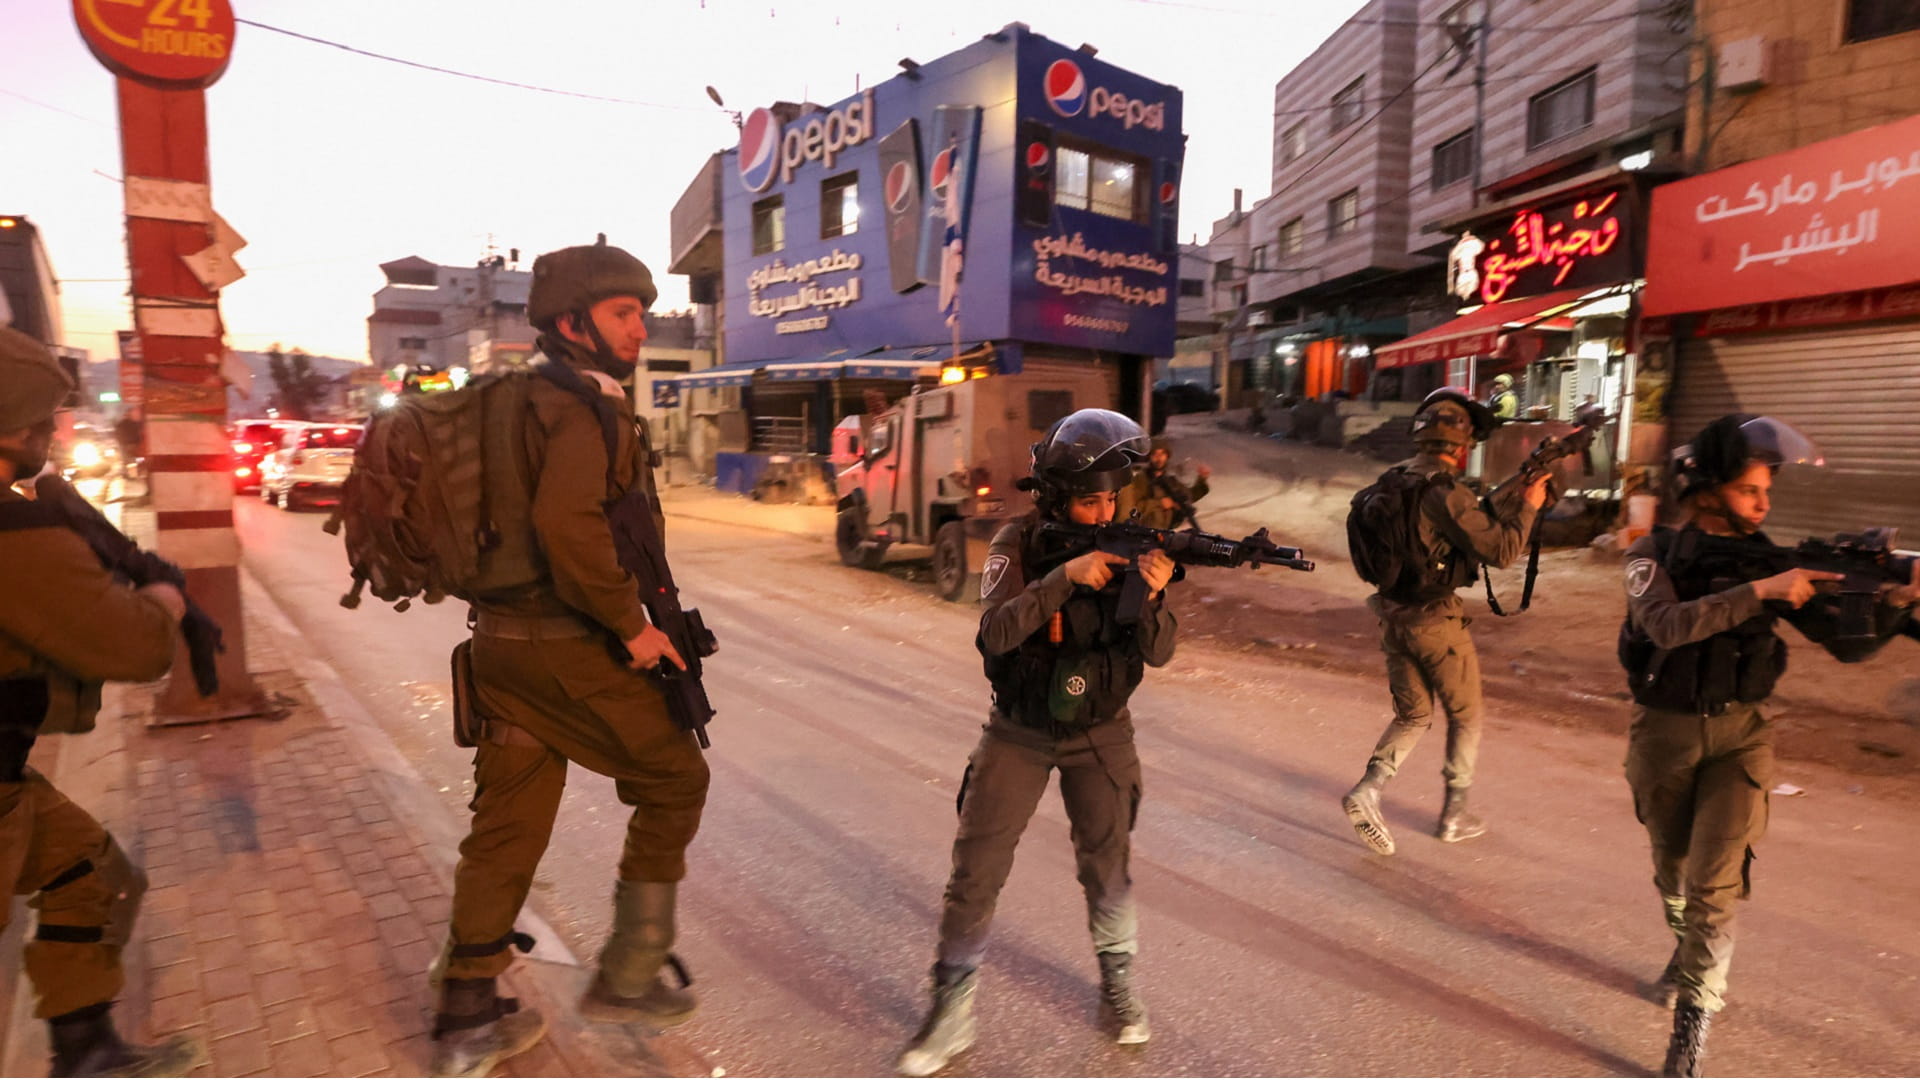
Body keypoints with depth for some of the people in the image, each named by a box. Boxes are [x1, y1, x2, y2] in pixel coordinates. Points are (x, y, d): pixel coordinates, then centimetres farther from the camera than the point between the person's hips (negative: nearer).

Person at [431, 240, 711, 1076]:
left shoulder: (520, 400, 16)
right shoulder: (586, 408, -15)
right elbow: (569, 526, -31)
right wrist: (630, 623, -22)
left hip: (504, 639, 9)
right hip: (566, 649, -9)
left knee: (507, 824, 15)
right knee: (674, 779, 8)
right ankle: (629, 975, 18)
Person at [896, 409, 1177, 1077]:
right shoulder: (1019, 543, -13)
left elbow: (1158, 653, -11)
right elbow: (996, 633, -26)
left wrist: (1153, 596, -31)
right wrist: (1064, 576, -37)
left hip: (1099, 733, 1)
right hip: (1018, 733, -1)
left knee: (1107, 864, 10)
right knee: (975, 871, 1)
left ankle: (1118, 984, 36)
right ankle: (952, 1011, 20)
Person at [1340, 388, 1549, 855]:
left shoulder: (1392, 481, 5)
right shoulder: (1445, 491, -19)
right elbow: (1499, 550, -17)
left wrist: (1506, 502, 15)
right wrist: (1526, 506, -3)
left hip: (1394, 618, 7)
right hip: (1436, 621, -7)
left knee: (1412, 716, 17)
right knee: (1465, 718, 14)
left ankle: (1367, 791, -2)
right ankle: (1454, 816, 24)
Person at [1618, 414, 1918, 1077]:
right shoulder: (1655, 555, -8)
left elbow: (1846, 644, -4)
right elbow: (1668, 625, -27)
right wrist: (1758, 592, -32)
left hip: (1740, 733, 1)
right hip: (1664, 733, -1)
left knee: (1717, 881, -10)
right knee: (1672, 867, 18)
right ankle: (1689, 950, 48)